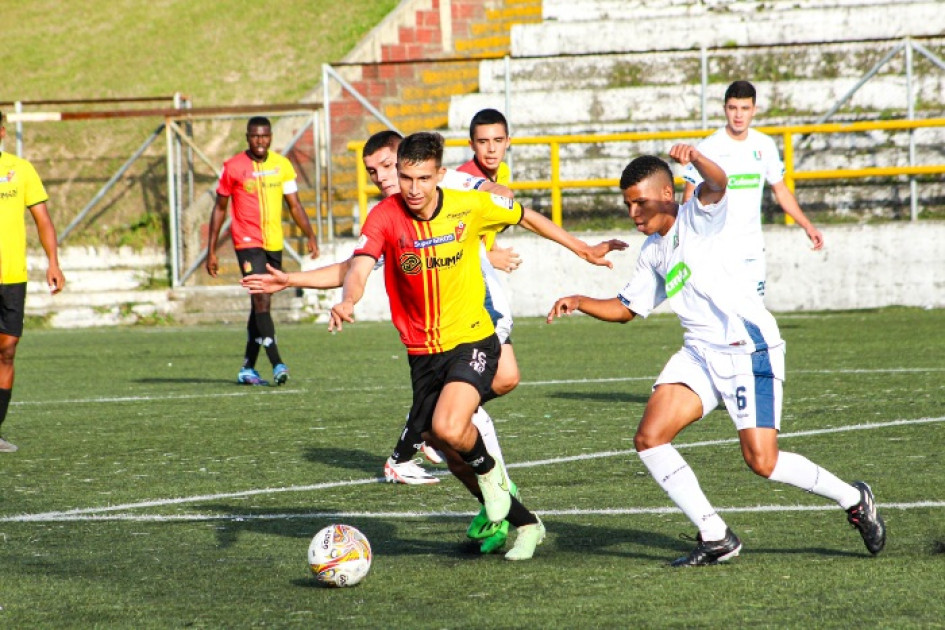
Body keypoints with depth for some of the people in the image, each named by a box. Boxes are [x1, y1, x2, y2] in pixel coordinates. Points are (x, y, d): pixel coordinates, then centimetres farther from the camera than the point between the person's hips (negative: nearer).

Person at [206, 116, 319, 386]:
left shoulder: (282, 166, 6)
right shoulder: (233, 167, -4)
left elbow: (294, 205, 10)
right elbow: (220, 208, 3)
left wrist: (310, 235, -4)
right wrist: (211, 250, 1)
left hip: (274, 244, 4)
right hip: (248, 242, -4)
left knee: (260, 305, 10)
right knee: (262, 300, -16)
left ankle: (247, 369, 18)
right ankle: (277, 364, -21)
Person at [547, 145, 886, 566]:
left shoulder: (697, 219, -7)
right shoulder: (652, 252, 16)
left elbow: (716, 185, -29)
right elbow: (627, 308, 25)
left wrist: (695, 159, -51)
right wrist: (580, 302, 8)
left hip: (749, 346, -8)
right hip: (700, 351, 8)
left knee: (761, 461, -14)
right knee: (649, 439, -7)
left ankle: (853, 499, 10)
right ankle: (715, 538, -2)